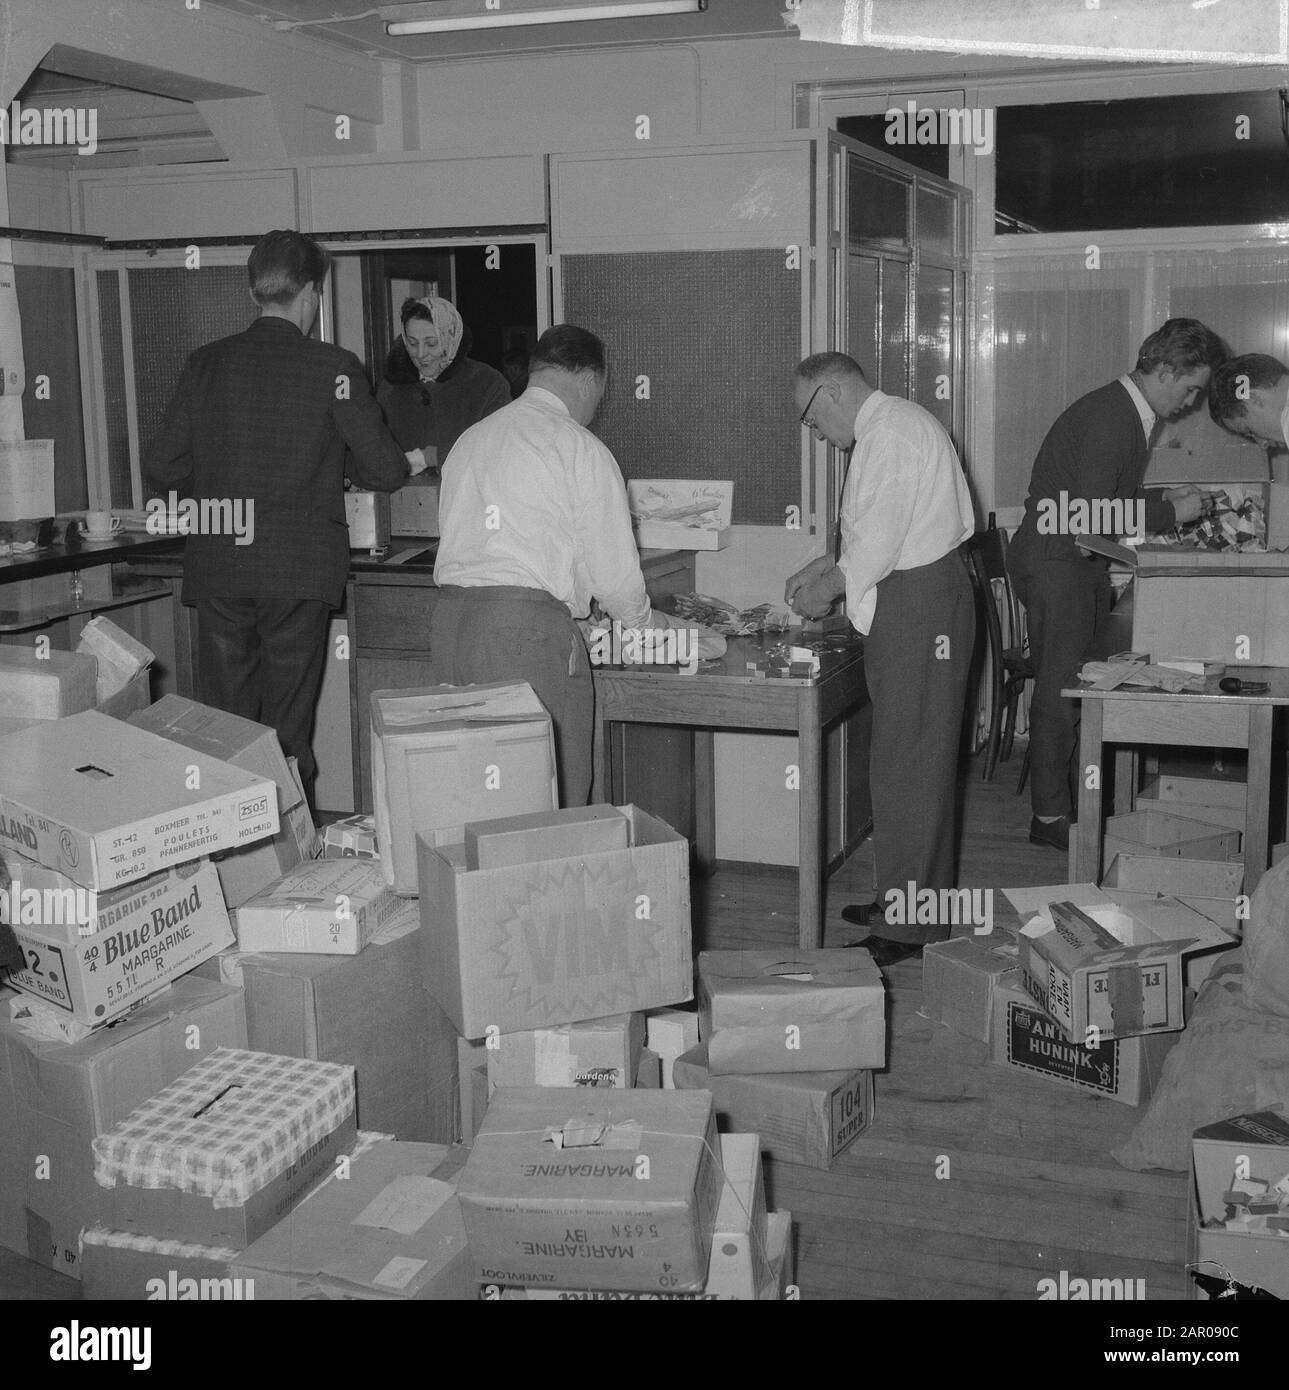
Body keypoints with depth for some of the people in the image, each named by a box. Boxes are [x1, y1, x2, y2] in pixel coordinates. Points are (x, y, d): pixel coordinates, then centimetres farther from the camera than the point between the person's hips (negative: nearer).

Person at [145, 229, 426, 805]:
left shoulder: (206, 363, 5)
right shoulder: (333, 367, -4)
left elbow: (160, 466, 7)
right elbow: (382, 470, -3)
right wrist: (407, 464, 20)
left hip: (215, 569, 3)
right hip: (299, 570, -2)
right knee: (288, 732, 6)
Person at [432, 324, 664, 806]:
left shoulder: (469, 439, 18)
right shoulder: (581, 448, -2)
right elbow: (612, 567, -3)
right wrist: (644, 619, 18)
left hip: (448, 618, 7)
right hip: (528, 629, -7)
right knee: (554, 805, 0)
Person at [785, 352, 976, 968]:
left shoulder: (890, 431, -16)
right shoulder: (889, 424, 17)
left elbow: (881, 539, -20)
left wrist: (829, 588, -7)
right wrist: (829, 565, 15)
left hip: (919, 609, -11)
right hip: (916, 604, 11)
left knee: (909, 763, -5)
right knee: (913, 760, 16)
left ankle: (910, 928, 2)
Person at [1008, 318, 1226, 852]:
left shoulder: (1127, 413, 11)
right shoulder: (1108, 418, -20)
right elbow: (1094, 514, -26)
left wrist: (1163, 500, 7)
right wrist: (1171, 513, -16)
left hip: (1084, 565, 10)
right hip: (1055, 563, -10)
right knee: (1060, 693, -3)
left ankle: (1084, 799, 22)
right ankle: (1049, 815, 6)